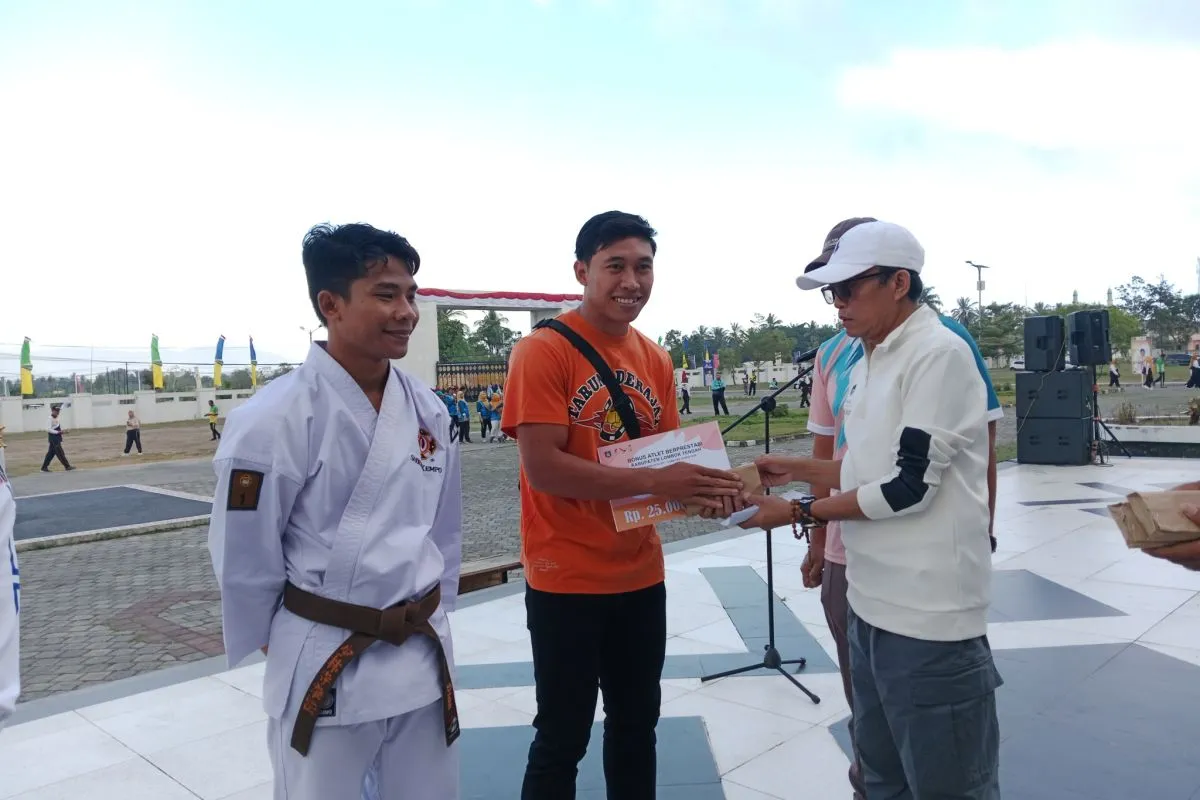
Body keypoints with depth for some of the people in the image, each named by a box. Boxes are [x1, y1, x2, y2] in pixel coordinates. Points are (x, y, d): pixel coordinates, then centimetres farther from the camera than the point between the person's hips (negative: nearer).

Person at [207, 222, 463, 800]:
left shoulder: (428, 410, -1)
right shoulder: (273, 420, -18)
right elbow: (243, 558, -9)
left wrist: (428, 617, 12)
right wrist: (275, 647, 3)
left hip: (424, 657, 5)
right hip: (324, 665, -5)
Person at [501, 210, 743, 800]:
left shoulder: (656, 360, 6)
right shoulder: (542, 350, -15)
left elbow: (667, 454, 10)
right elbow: (542, 467, -22)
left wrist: (702, 485, -12)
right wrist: (655, 482, -27)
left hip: (641, 575, 6)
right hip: (566, 579, -6)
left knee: (638, 724, 21)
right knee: (562, 738, 9)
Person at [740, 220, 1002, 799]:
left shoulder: (940, 354, -15)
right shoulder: (867, 362, 12)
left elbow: (910, 485, -20)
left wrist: (799, 513, -14)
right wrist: (797, 469, 9)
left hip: (928, 614, -9)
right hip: (869, 602, 9)